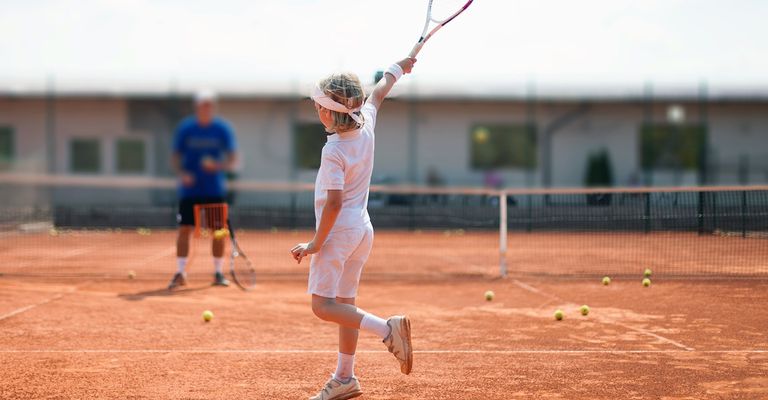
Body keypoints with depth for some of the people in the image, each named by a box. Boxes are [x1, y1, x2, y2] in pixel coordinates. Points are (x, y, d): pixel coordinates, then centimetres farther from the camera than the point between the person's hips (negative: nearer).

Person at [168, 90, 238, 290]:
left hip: (215, 190, 0)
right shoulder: (185, 128, 0)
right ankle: (180, 273, 2)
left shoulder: (223, 129, -1)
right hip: (189, 189, 0)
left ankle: (218, 273, 13)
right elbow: (176, 157, 4)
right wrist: (181, 173, -15)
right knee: (184, 229, -5)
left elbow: (232, 159, -2)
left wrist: (218, 166, -22)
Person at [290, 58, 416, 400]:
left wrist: (315, 244, -17)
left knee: (323, 305, -9)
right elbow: (378, 93, 19)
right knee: (344, 304, 14)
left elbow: (334, 204, -25)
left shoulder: (334, 151, -21)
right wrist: (396, 69, 36)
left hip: (338, 231, -9)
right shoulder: (366, 126, -1)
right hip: (363, 230, 9)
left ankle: (386, 329, -24)